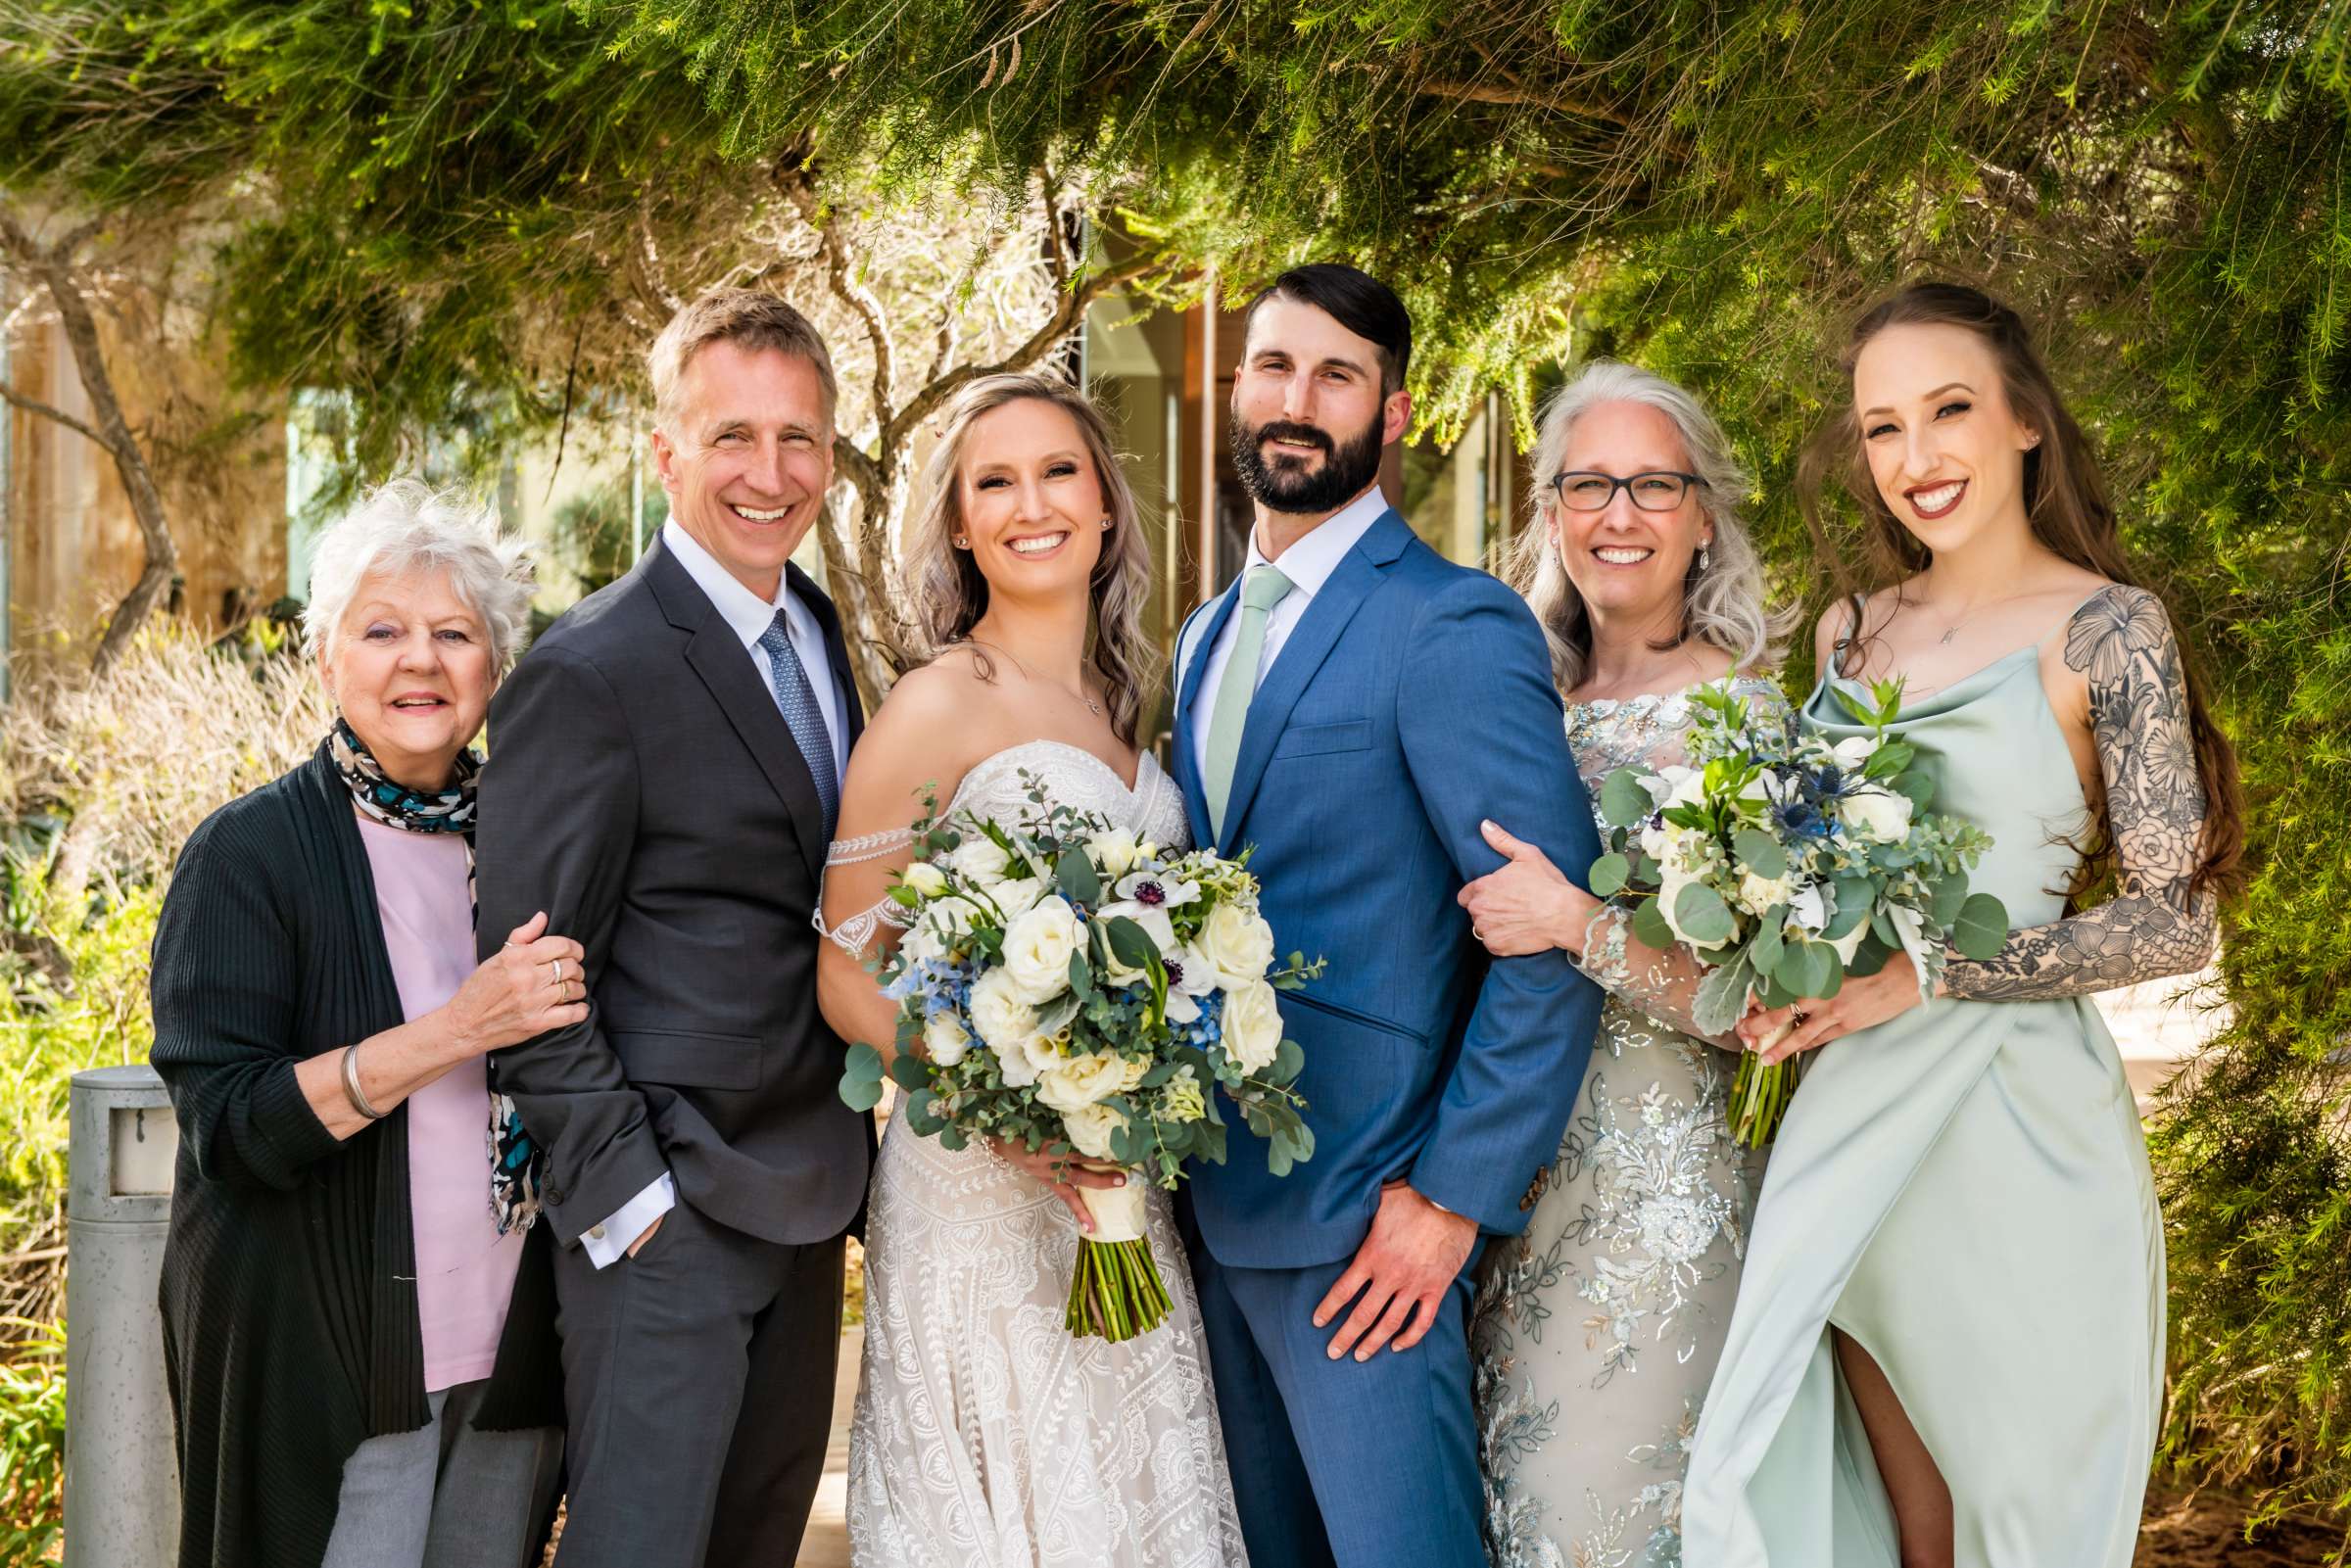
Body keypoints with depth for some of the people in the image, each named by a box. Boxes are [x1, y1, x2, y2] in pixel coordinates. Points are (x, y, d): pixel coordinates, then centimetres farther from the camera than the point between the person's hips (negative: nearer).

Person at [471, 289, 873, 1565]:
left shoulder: (817, 633, 9)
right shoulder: (590, 672, -16)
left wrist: (851, 1149, 11)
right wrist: (624, 1192, -17)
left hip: (805, 1198, 8)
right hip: (667, 1211, -8)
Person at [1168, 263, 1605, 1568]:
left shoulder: (1453, 627, -13)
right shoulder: (1210, 637, 13)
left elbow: (1553, 936, -17)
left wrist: (1456, 1197, -18)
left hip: (1363, 1221, -7)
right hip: (1214, 1207, 8)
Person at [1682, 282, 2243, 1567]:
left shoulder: (2104, 630, -7)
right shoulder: (1852, 630, 10)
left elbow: (2176, 921, -11)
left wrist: (1926, 973, -19)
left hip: (2016, 1115, -5)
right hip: (1853, 1123, 5)